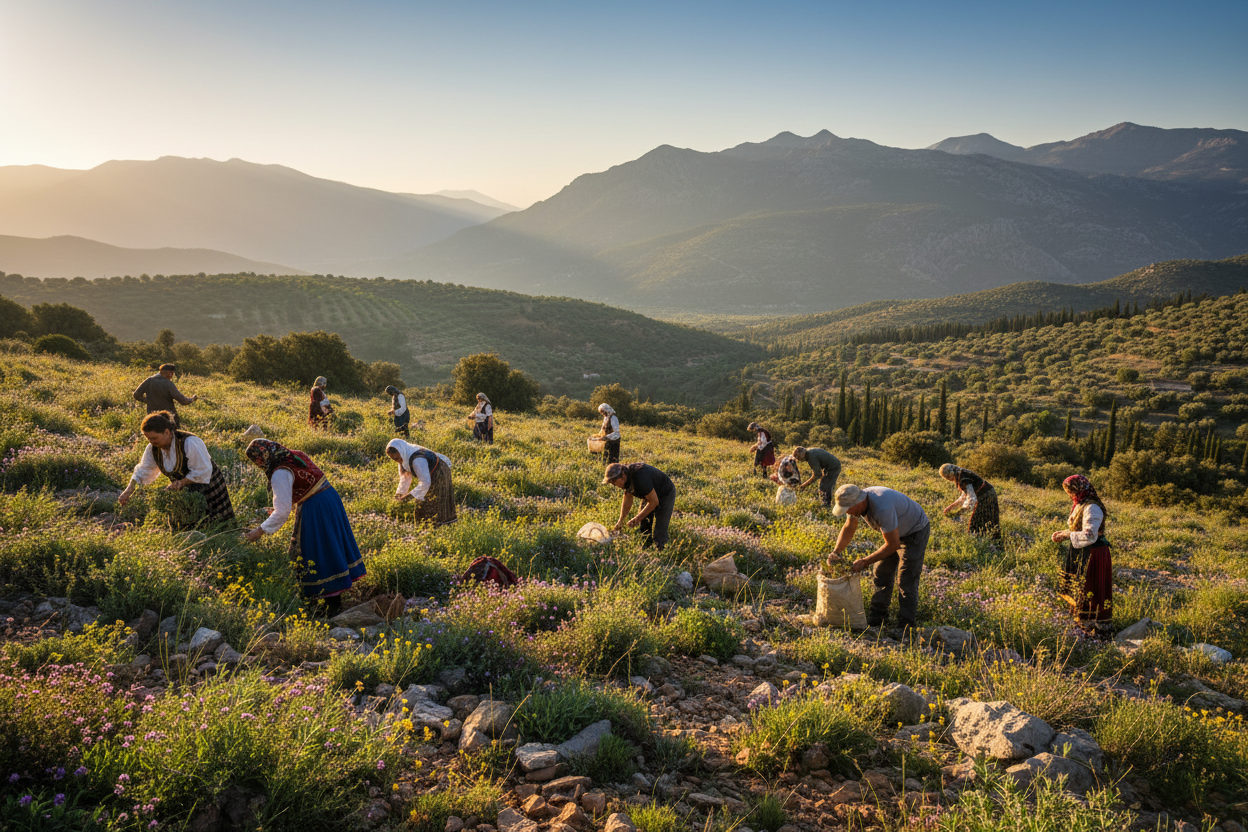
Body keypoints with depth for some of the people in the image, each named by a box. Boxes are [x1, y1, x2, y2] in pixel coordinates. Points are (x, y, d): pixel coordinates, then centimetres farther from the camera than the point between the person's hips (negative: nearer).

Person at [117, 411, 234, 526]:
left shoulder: (189, 443, -29)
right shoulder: (153, 448, -7)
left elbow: (203, 472, -25)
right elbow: (143, 472, 0)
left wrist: (181, 482, -27)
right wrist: (129, 491, -12)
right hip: (184, 491, 6)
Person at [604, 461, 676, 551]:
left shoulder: (640, 477, -39)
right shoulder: (626, 477, -10)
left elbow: (654, 501, -32)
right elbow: (628, 500, 2)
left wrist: (638, 518, -26)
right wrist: (621, 520, -5)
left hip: (666, 495, -9)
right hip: (651, 495, 9)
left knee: (659, 531, -11)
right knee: (643, 527, 11)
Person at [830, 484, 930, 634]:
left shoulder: (882, 508, -41)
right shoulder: (857, 501, -15)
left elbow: (893, 544, -32)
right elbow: (849, 528, 2)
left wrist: (865, 562, -27)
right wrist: (836, 552, -11)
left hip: (915, 531, -8)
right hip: (895, 531, 8)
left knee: (907, 580, -10)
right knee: (881, 574, 10)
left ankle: (905, 626, -3)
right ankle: (876, 618, 20)